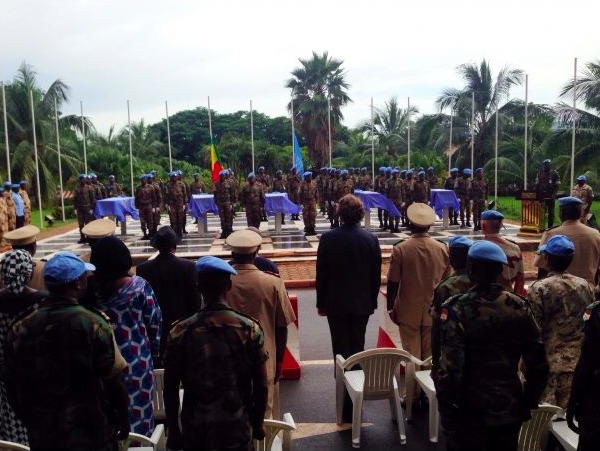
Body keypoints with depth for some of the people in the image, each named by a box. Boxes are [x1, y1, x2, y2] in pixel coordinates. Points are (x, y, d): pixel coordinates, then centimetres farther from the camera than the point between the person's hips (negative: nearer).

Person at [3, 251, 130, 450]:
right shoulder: (93, 324, -18)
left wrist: (29, 420, 16)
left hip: (42, 433, 4)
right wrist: (123, 419, 0)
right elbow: (113, 380, -15)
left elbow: (12, 384, 2)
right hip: (90, 431, -3)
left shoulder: (20, 327, -6)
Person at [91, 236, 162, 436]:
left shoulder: (91, 288, -10)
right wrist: (154, 351, 9)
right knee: (138, 407, 13)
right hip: (137, 361, -1)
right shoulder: (140, 287, -13)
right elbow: (154, 323, -6)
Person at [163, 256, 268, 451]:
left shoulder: (180, 332, -12)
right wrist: (258, 424, 8)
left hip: (196, 432, 1)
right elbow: (261, 386, -6)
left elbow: (171, 389, -6)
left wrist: (173, 431, 6)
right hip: (238, 430, 0)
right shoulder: (250, 328, -11)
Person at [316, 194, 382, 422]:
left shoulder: (328, 238, -12)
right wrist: (372, 301, 12)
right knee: (358, 347, 14)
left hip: (336, 303, -2)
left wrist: (321, 303, 4)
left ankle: (346, 402, 10)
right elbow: (376, 275, 0)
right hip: (362, 303, 2)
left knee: (341, 351, 6)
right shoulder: (371, 239, -6)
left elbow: (321, 274, -7)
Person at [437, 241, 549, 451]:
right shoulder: (519, 307, -5)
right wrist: (529, 402, 12)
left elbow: (450, 368, -22)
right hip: (510, 407, 4)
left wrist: (447, 414, -11)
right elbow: (538, 363, -1)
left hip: (470, 410, -4)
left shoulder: (457, 309, -19)